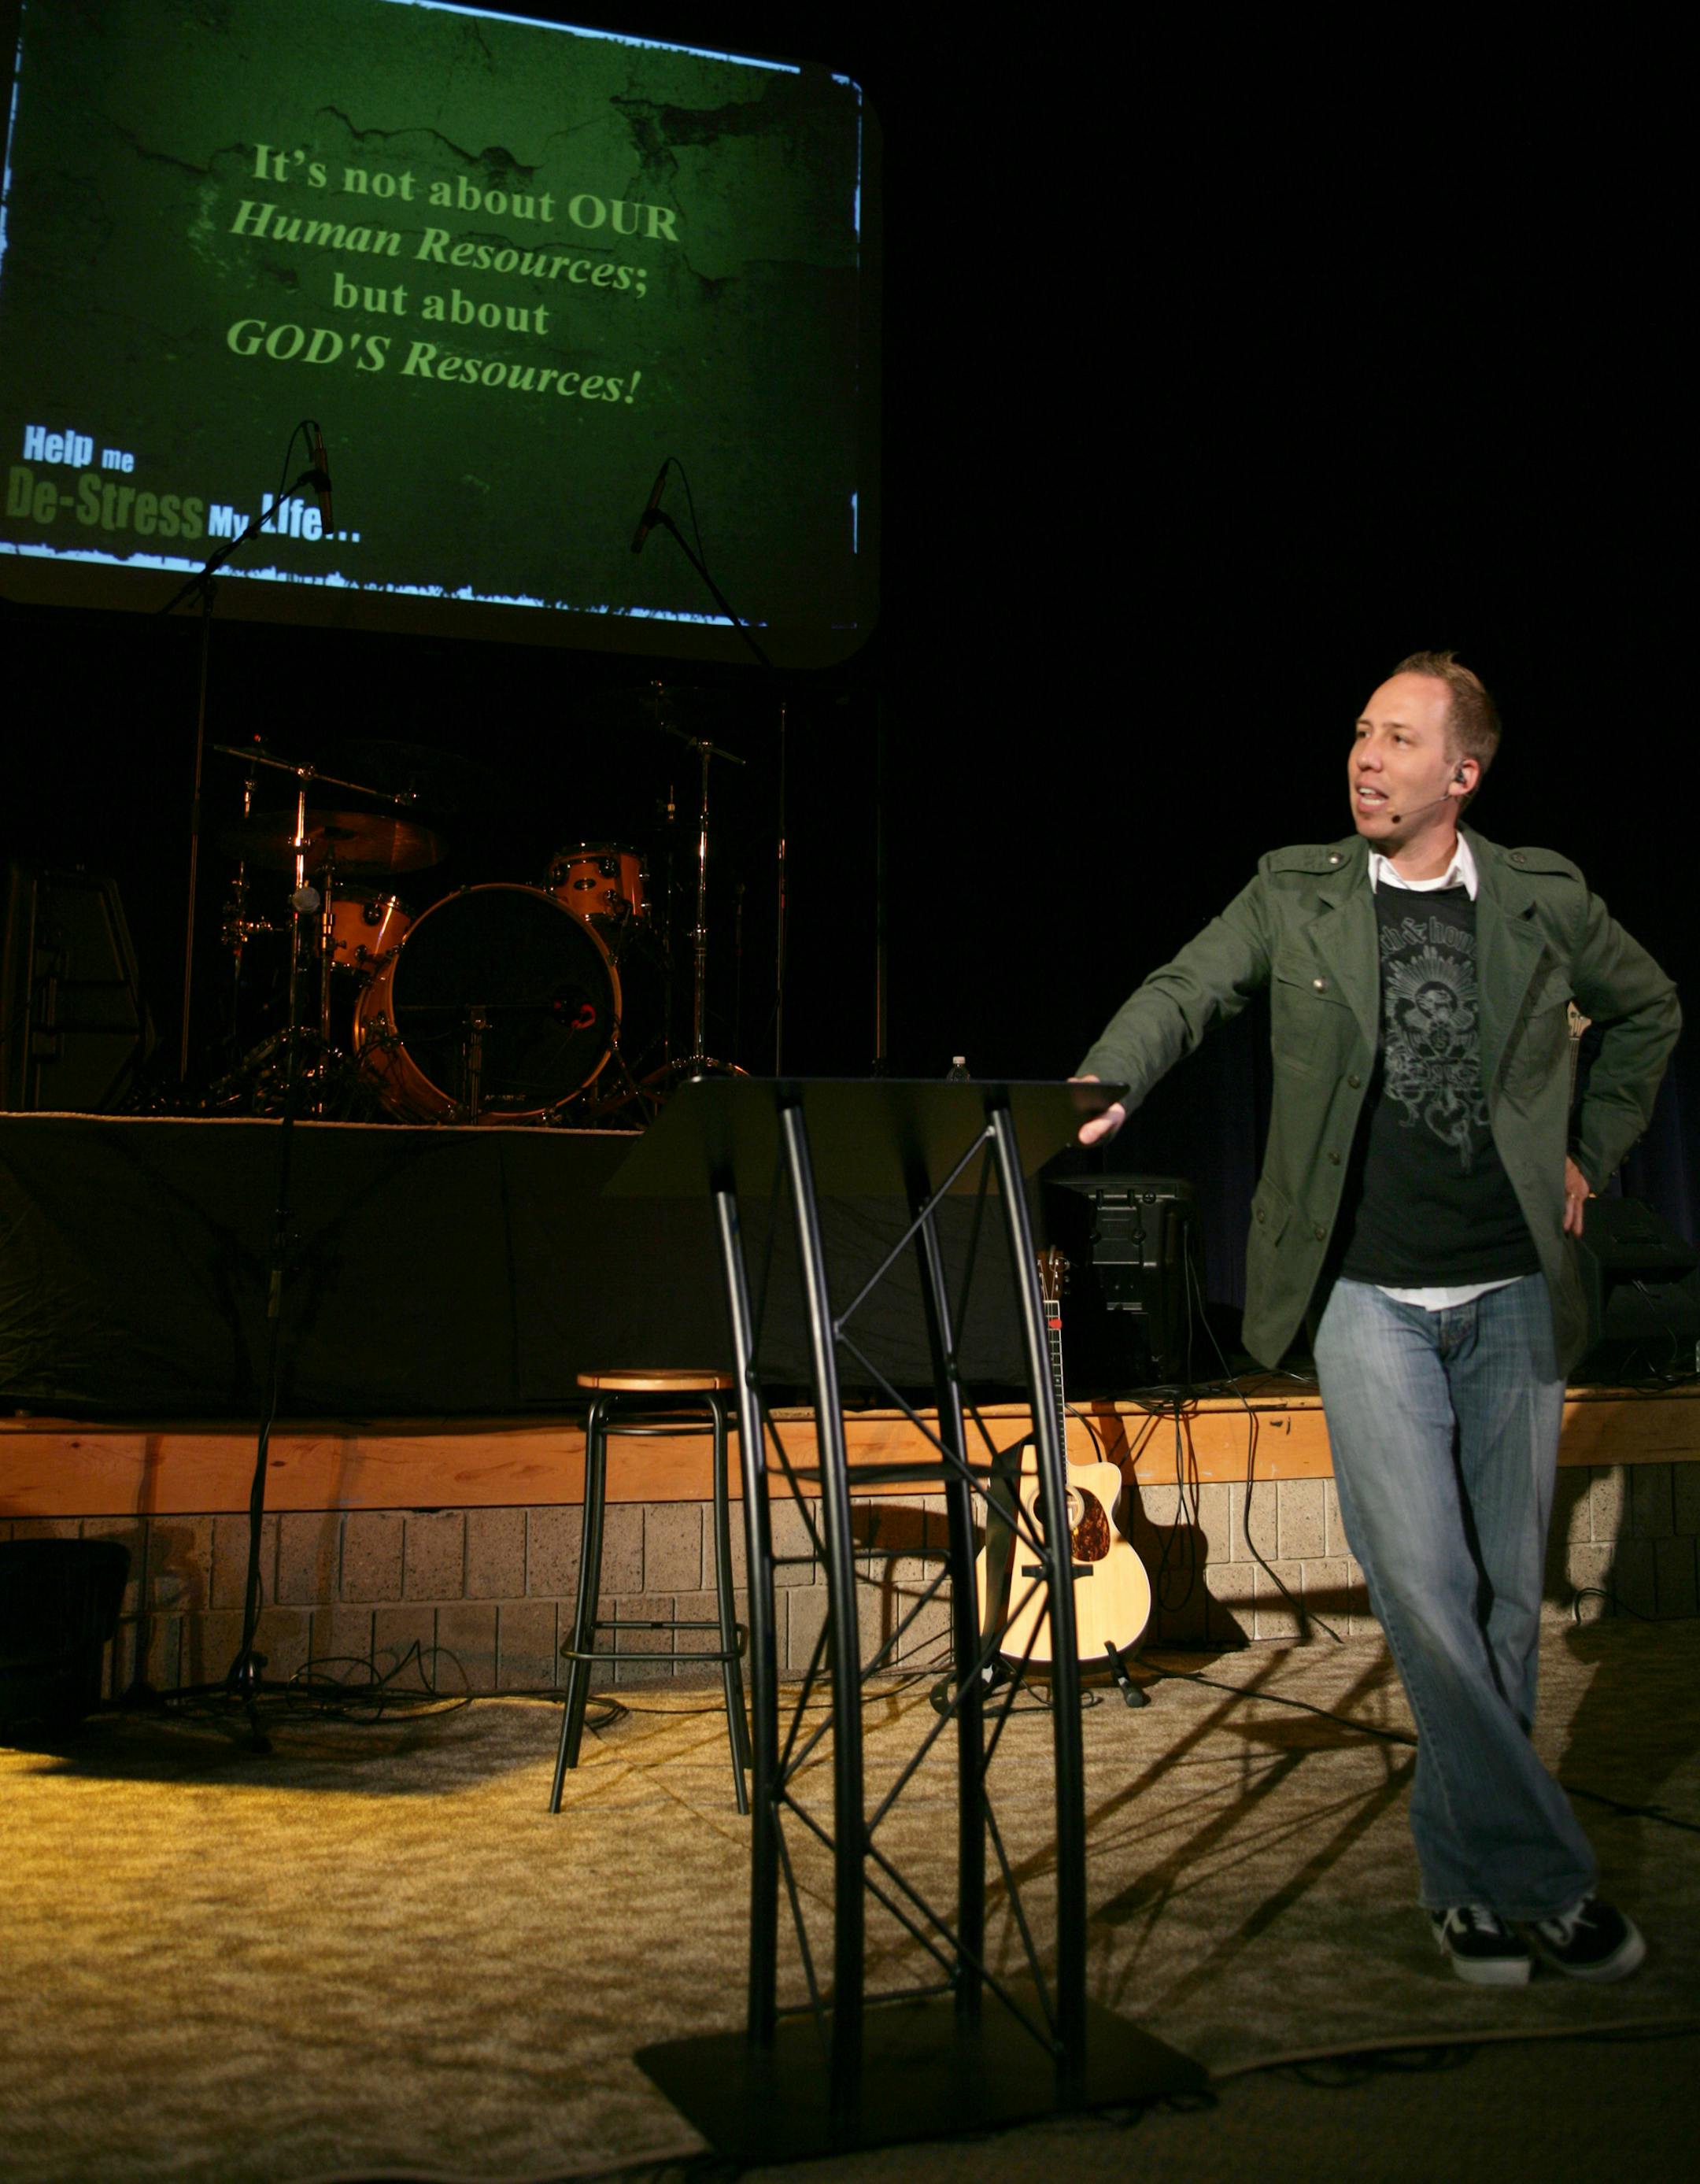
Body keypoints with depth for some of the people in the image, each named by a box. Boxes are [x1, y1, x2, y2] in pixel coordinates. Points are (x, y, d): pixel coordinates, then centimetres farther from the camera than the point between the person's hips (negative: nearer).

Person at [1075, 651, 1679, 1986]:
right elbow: (1183, 993, -5)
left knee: (1504, 1590, 7)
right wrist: (1103, 1097, -23)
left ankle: (1469, 1871, 24)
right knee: (1420, 1583, -11)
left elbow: (1650, 1011, 21)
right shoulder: (1297, 894, 3)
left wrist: (1592, 1154, 13)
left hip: (1518, 1292, 2)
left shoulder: (1546, 901, 5)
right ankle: (1546, 1871, 3)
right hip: (1370, 1293, -2)